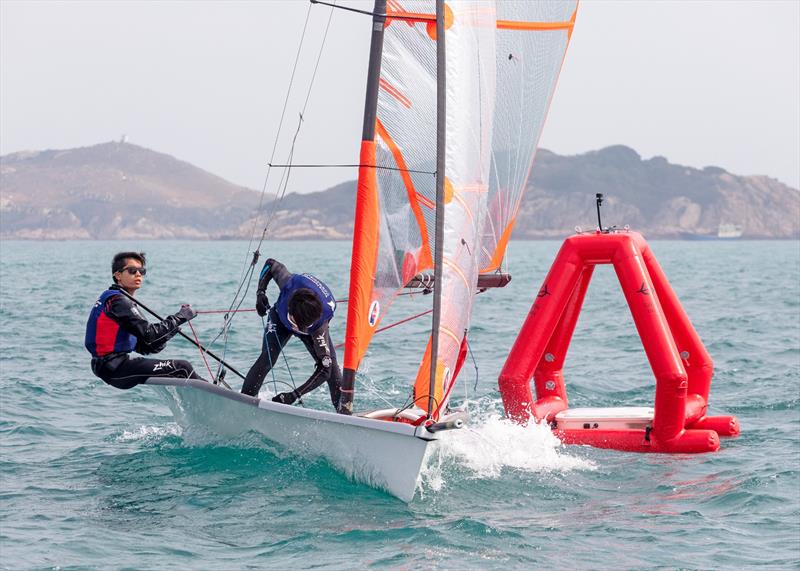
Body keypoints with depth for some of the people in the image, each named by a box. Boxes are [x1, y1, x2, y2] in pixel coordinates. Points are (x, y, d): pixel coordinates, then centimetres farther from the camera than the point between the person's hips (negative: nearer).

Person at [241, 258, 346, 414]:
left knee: (330, 364, -20)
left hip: (313, 329, -1)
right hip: (280, 318, 1)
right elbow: (271, 264, -18)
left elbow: (324, 369, -43)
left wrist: (295, 395, -48)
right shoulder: (292, 282, -43)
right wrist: (260, 292, -31)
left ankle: (343, 411, -9)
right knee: (267, 358, -22)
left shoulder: (320, 322, -44)